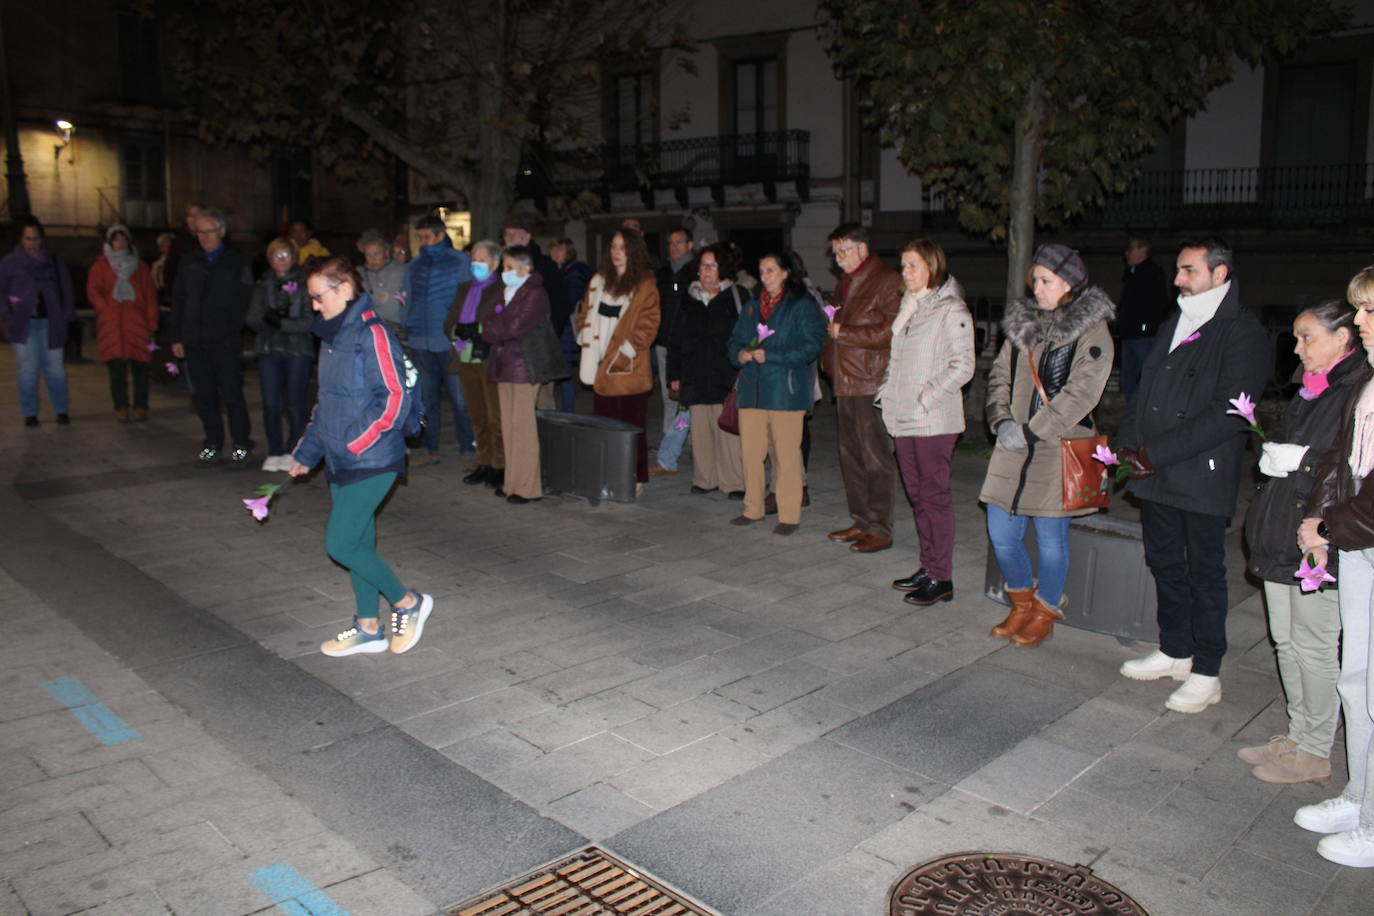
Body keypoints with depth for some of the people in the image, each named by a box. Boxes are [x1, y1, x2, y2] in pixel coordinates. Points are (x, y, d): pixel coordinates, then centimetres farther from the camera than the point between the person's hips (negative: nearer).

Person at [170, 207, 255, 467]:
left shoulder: (237, 262, 3)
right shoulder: (189, 263, 15)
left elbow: (245, 300, -1)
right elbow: (178, 302, 16)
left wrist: (235, 329, -13)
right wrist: (176, 338, 10)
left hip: (226, 341, -4)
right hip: (195, 341, 4)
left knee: (232, 394, -4)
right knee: (204, 396, 6)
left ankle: (241, 445, 6)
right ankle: (212, 445, 16)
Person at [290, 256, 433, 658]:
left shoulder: (372, 334, -16)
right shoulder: (331, 337, 12)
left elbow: (396, 397, -20)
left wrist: (354, 443, -19)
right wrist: (306, 451, 19)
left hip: (371, 461, -9)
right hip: (341, 462, 9)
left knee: (340, 543, -7)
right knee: (358, 543, 14)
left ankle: (408, 602, 10)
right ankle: (368, 628, 25)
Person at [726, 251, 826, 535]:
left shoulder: (802, 307, -1)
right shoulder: (751, 307, 19)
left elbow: (812, 346, -10)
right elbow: (734, 341, 21)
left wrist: (770, 356, -15)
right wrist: (740, 354, -3)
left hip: (786, 391, -5)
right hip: (752, 390, 6)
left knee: (786, 454, -3)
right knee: (750, 451, 6)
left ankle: (789, 516, 5)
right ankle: (753, 509, 19)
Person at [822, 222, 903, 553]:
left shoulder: (887, 281, -9)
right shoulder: (845, 282, 19)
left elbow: (889, 332, -18)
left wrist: (843, 333, -15)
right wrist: (829, 360, 11)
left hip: (871, 384, -9)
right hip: (846, 382, 9)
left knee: (876, 458, -4)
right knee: (850, 456, 13)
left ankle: (880, 530, 3)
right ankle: (861, 522, 23)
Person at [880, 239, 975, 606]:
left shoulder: (951, 311, -9)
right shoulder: (909, 308, 16)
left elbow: (962, 366, -15)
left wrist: (926, 398, -17)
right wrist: (888, 391, 10)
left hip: (934, 421, -8)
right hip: (904, 418, 8)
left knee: (935, 495, -5)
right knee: (916, 493, 12)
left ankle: (941, 579, 1)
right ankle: (928, 567, 23)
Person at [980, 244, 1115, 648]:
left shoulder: (1092, 331, -6)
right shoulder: (1023, 323, 12)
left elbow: (1080, 394, -14)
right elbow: (1000, 375, 13)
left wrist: (1031, 431, -16)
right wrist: (1002, 420, -4)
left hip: (1058, 450, -5)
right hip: (1013, 447, 5)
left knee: (1051, 538, 4)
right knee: (1001, 535, 7)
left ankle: (1044, 613, 25)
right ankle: (1022, 604, 30)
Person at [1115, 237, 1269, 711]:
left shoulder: (1242, 334, -10)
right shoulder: (1173, 325, 16)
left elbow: (1227, 413, -19)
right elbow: (1145, 390, 17)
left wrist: (1158, 452, -19)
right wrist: (1127, 441, 1)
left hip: (1203, 477, -7)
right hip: (1155, 475, 7)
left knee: (1204, 572, 2)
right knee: (1164, 562, 16)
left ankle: (1206, 673, 14)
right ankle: (1174, 651, 32)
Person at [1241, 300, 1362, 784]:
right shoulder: (1309, 390, 14)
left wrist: (1300, 461, -18)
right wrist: (1271, 454, 8)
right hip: (1283, 535, 9)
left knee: (1313, 645, 2)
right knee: (1286, 641, 16)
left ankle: (1315, 753, 15)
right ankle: (1297, 735, 30)